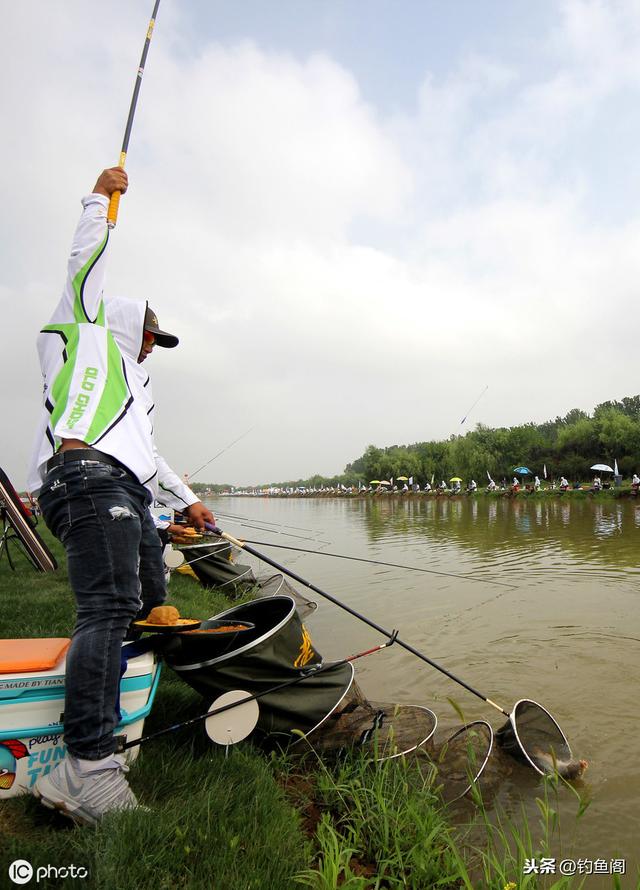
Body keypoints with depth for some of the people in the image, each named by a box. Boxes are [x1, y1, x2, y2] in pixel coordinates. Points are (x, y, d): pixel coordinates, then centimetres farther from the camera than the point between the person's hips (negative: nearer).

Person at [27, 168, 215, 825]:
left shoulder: (132, 384, 39)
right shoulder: (86, 332, 19)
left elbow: (147, 455, 38)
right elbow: (87, 257, 10)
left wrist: (186, 499, 36)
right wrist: (100, 196, 21)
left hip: (127, 497, 10)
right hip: (87, 476, -10)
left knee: (150, 604, 6)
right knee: (110, 607, -23)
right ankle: (87, 768, -27)